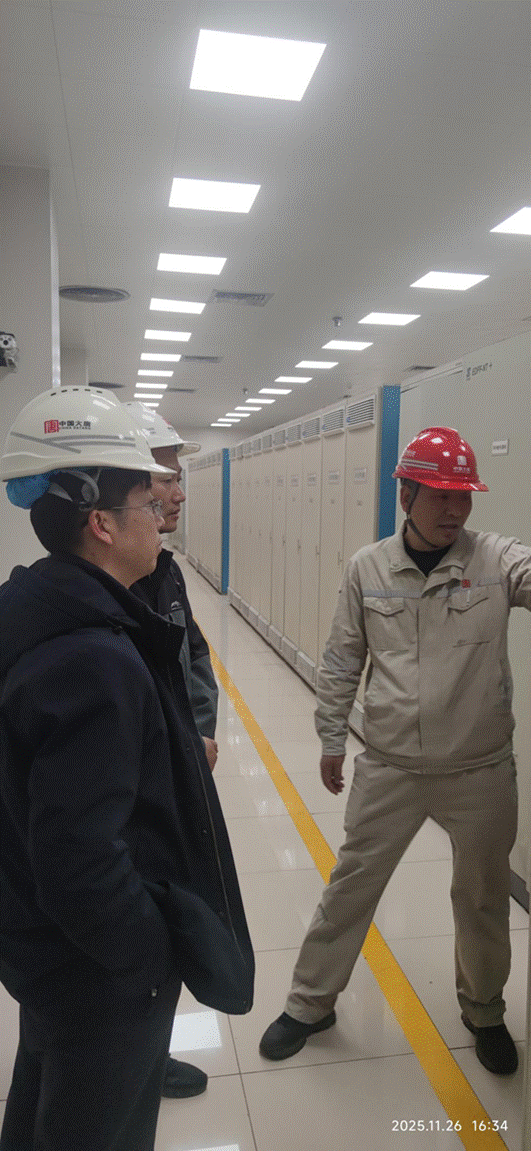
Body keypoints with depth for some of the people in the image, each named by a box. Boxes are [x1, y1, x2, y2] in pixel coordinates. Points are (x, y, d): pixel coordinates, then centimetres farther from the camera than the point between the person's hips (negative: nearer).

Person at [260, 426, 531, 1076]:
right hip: (388, 769, 0)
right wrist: (332, 740, 7)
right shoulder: (368, 568, -6)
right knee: (351, 886, 14)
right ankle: (311, 1003, 38)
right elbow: (342, 661, 2)